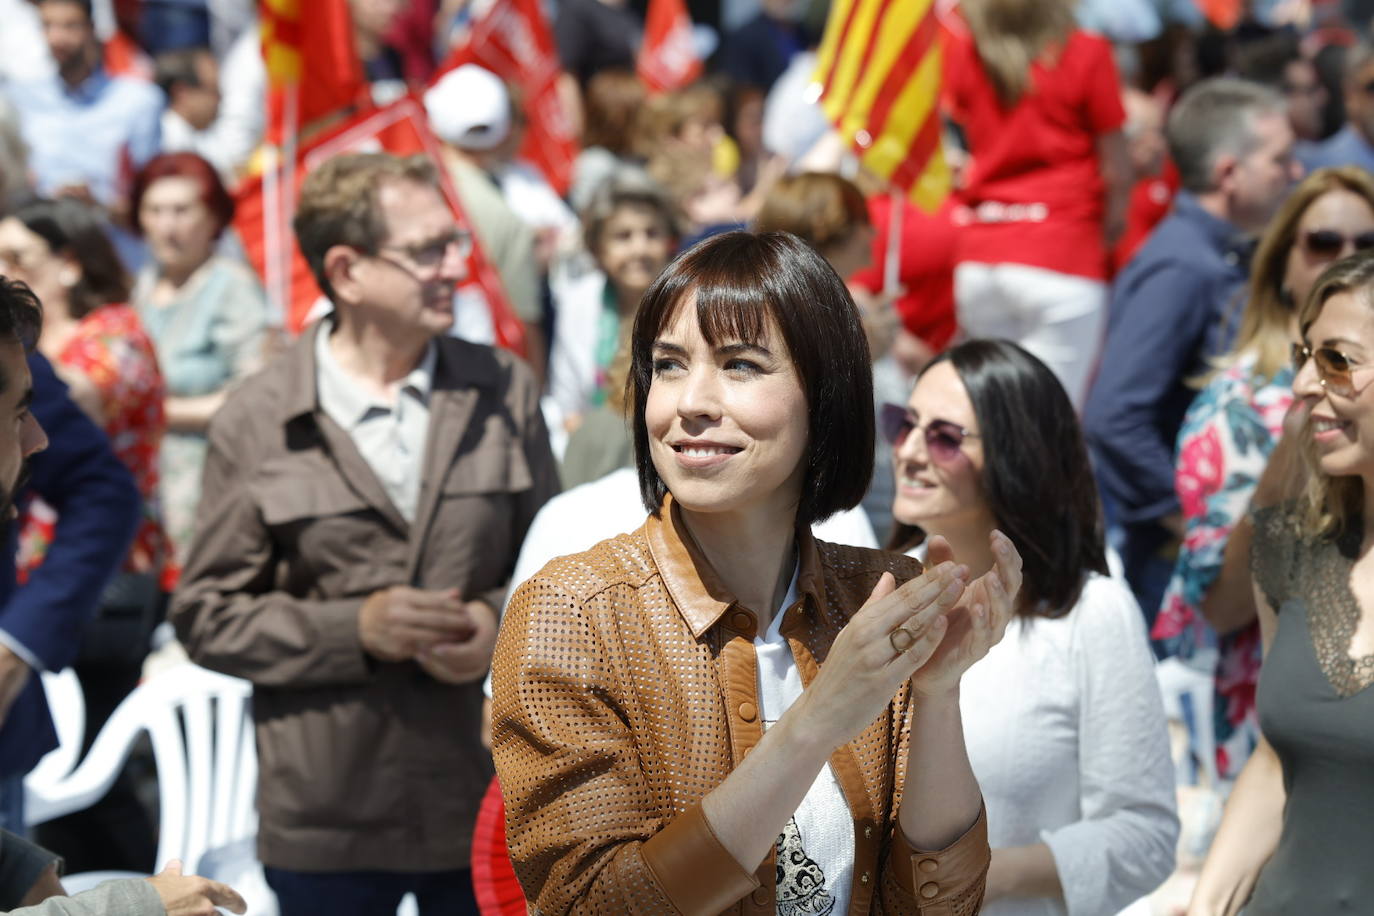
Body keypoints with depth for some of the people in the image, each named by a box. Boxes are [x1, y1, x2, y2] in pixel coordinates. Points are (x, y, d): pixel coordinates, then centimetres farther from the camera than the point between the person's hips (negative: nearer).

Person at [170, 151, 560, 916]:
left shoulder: (504, 390, 6)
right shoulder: (256, 422, -2)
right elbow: (207, 614, -1)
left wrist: (502, 623, -7)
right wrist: (355, 628, -14)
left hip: (487, 801, 2)